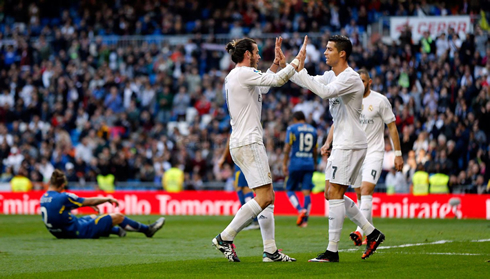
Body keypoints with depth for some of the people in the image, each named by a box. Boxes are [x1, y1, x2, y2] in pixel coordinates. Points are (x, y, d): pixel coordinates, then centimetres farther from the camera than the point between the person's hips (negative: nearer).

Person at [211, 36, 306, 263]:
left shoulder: (233, 77, 17)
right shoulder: (244, 74, -11)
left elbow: (264, 85, 33)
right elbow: (278, 80, -15)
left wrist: (276, 62, 26)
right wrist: (298, 59, -4)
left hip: (239, 143, 11)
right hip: (248, 143, -11)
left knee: (269, 197, 9)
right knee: (264, 197, -13)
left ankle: (270, 251, 7)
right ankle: (225, 238, -11)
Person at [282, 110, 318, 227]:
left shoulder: (292, 129, -1)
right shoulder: (313, 130, 12)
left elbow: (287, 147, -7)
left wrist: (284, 164, -3)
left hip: (296, 162, -4)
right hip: (309, 163, 4)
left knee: (290, 190, 8)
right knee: (307, 191, 1)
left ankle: (301, 210, -16)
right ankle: (305, 220, -3)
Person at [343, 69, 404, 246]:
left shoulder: (380, 101, -5)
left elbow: (392, 127, -1)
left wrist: (398, 154, -4)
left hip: (373, 153, -5)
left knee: (366, 192, -19)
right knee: (360, 196, 7)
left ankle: (359, 232, -30)